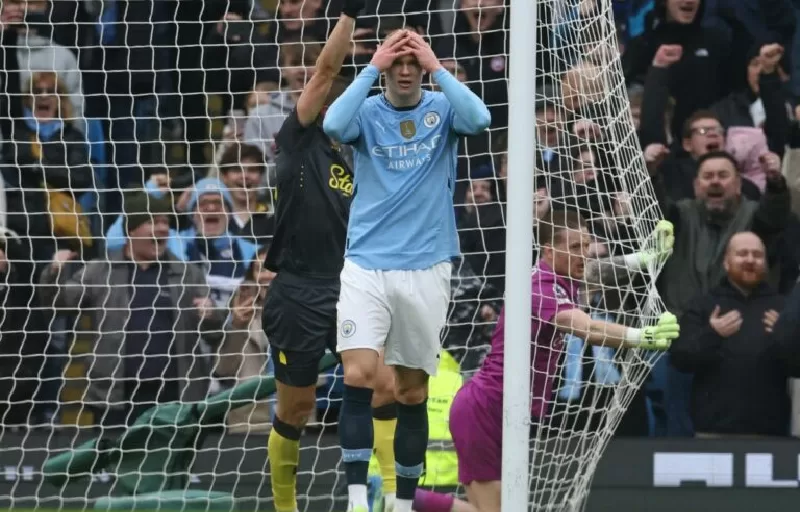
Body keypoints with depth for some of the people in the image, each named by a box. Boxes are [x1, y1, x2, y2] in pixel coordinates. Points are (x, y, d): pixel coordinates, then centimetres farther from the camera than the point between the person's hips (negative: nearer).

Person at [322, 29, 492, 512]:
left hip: (426, 269, 1)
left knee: (413, 391, 8)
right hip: (366, 266, -1)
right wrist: (372, 68, -19)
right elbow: (333, 125, -20)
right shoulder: (367, 112, 2)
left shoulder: (442, 109, 2)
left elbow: (479, 118, -20)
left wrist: (438, 66, -17)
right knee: (358, 376, -17)